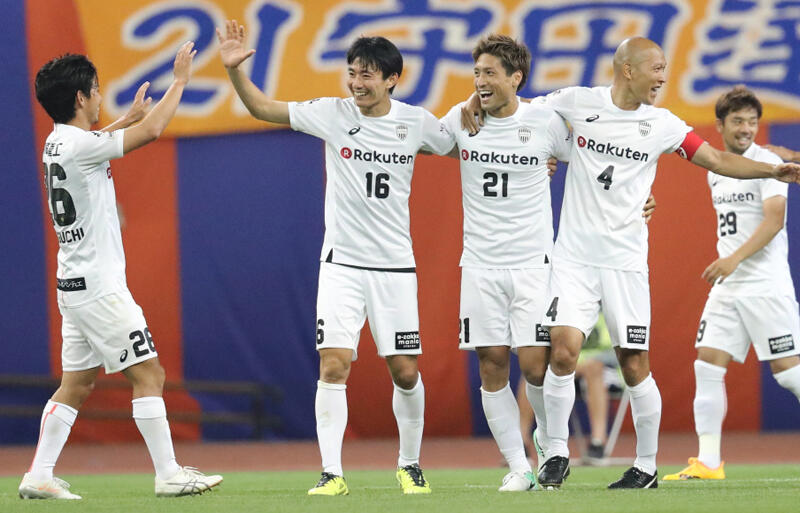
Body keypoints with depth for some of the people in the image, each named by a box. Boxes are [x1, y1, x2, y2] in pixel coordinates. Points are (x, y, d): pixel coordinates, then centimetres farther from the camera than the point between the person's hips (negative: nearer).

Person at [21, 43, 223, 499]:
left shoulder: (59, 142, 10)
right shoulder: (80, 146, -17)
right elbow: (150, 132, -18)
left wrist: (130, 117, 42)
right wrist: (180, 81, -7)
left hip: (76, 286, 9)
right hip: (98, 286, -9)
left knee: (78, 383, 11)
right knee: (149, 373, -6)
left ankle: (40, 476, 8)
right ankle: (169, 475, -6)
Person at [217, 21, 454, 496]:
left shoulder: (416, 122, 0)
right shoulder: (333, 114, -3)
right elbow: (263, 108, -1)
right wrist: (235, 70, -15)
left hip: (395, 265, 1)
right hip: (342, 263, -1)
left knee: (406, 371, 3)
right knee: (334, 365, -11)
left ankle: (410, 465, 23)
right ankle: (332, 474, -9)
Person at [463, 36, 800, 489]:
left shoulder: (662, 124, 3)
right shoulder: (578, 103, 0)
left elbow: (718, 159, 6)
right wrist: (477, 103, -4)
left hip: (626, 260, 1)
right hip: (575, 256, -1)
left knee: (635, 364, 1)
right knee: (563, 350, -13)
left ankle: (647, 467, 14)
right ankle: (557, 453, 3)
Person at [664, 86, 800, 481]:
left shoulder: (767, 163, -7)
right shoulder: (715, 171, 15)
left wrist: (735, 258, -26)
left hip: (766, 285, -7)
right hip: (726, 286, 7)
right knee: (708, 366, -1)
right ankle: (708, 463, 1)